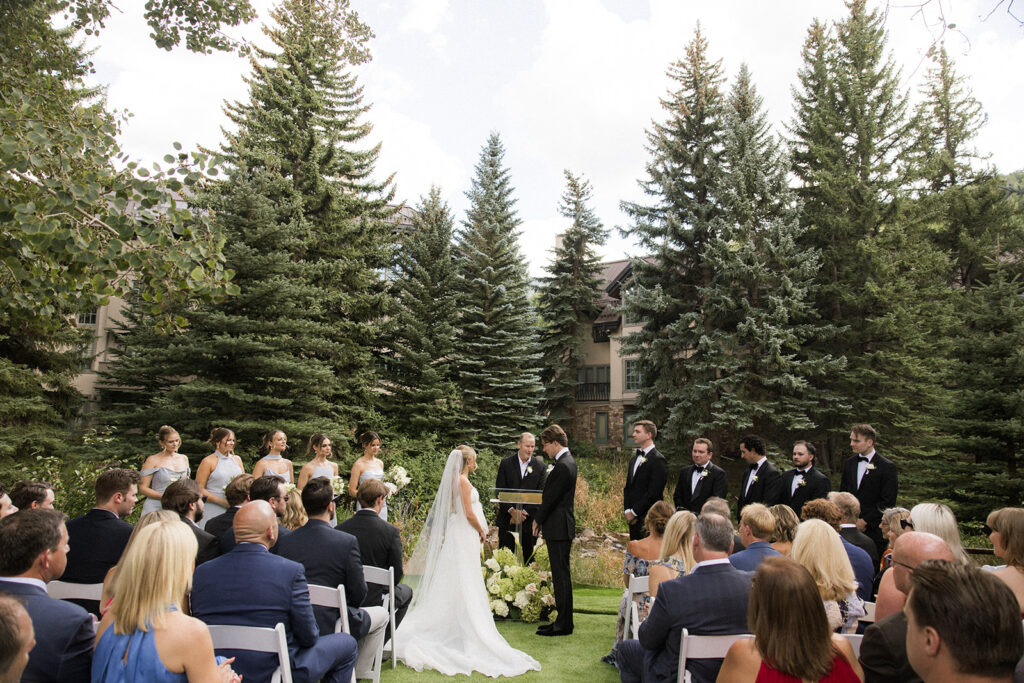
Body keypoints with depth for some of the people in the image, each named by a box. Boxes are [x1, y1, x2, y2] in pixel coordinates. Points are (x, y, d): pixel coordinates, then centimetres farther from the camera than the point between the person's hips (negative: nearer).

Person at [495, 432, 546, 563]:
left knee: (528, 557, 6)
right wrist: (512, 511, -14)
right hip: (507, 519, 0)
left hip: (529, 519, 0)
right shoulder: (506, 463, 2)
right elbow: (500, 490, -2)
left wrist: (525, 512, -12)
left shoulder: (540, 466, 2)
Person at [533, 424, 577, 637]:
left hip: (559, 529, -10)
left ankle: (564, 625, 6)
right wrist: (543, 520, 14)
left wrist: (538, 520, -3)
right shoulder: (568, 461, 12)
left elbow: (550, 499, -17)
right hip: (560, 527, 10)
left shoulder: (563, 467, -20)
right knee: (560, 576, 15)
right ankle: (562, 620, 24)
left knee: (561, 576, -2)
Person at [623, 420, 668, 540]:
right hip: (633, 517, 8)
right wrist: (627, 511, 2)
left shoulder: (658, 460, -11)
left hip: (648, 518, -8)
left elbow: (653, 492, -16)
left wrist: (634, 512, -12)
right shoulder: (634, 458, 16)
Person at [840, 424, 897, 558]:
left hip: (874, 531, -4)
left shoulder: (887, 467, -5)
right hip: (849, 526, 4)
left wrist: (865, 521, -10)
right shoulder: (848, 463, 13)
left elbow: (888, 502, -8)